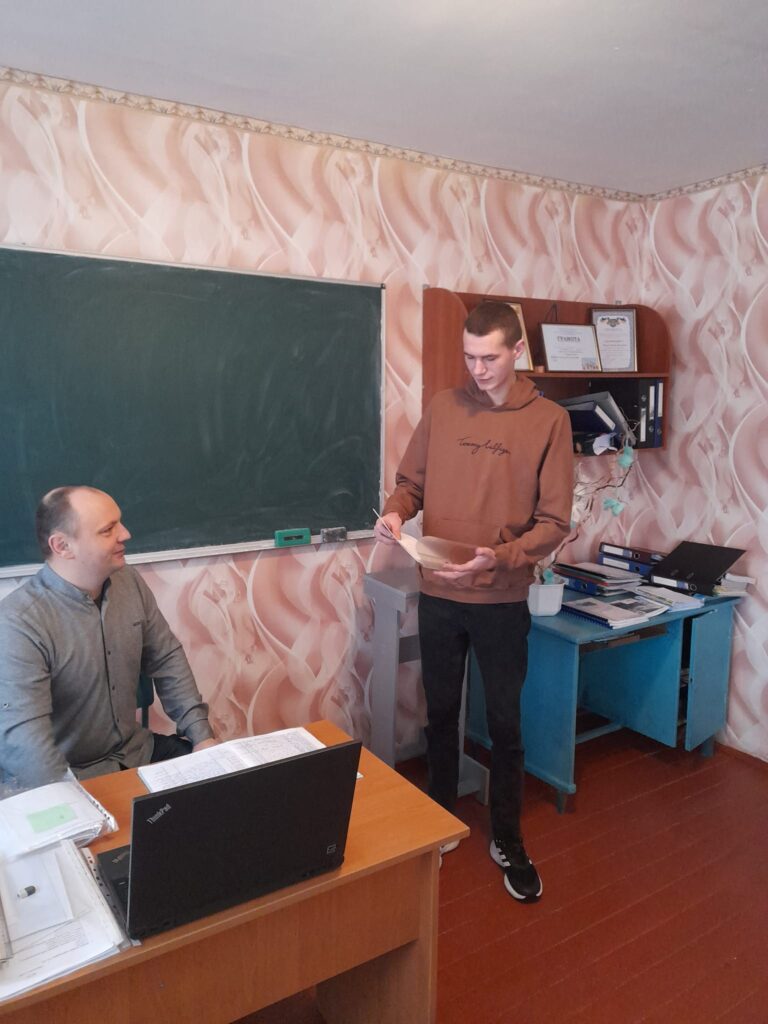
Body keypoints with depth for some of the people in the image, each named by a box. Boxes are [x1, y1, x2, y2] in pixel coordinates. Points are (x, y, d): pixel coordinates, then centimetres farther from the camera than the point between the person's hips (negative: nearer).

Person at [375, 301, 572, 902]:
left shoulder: (549, 421, -6)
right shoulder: (444, 408, 1)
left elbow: (553, 523, -8)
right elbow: (411, 482, 9)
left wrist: (499, 557, -24)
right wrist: (395, 513, -13)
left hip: (502, 601, -2)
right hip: (438, 597, 3)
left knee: (505, 724, 11)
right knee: (441, 714, 17)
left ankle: (508, 840, 33)